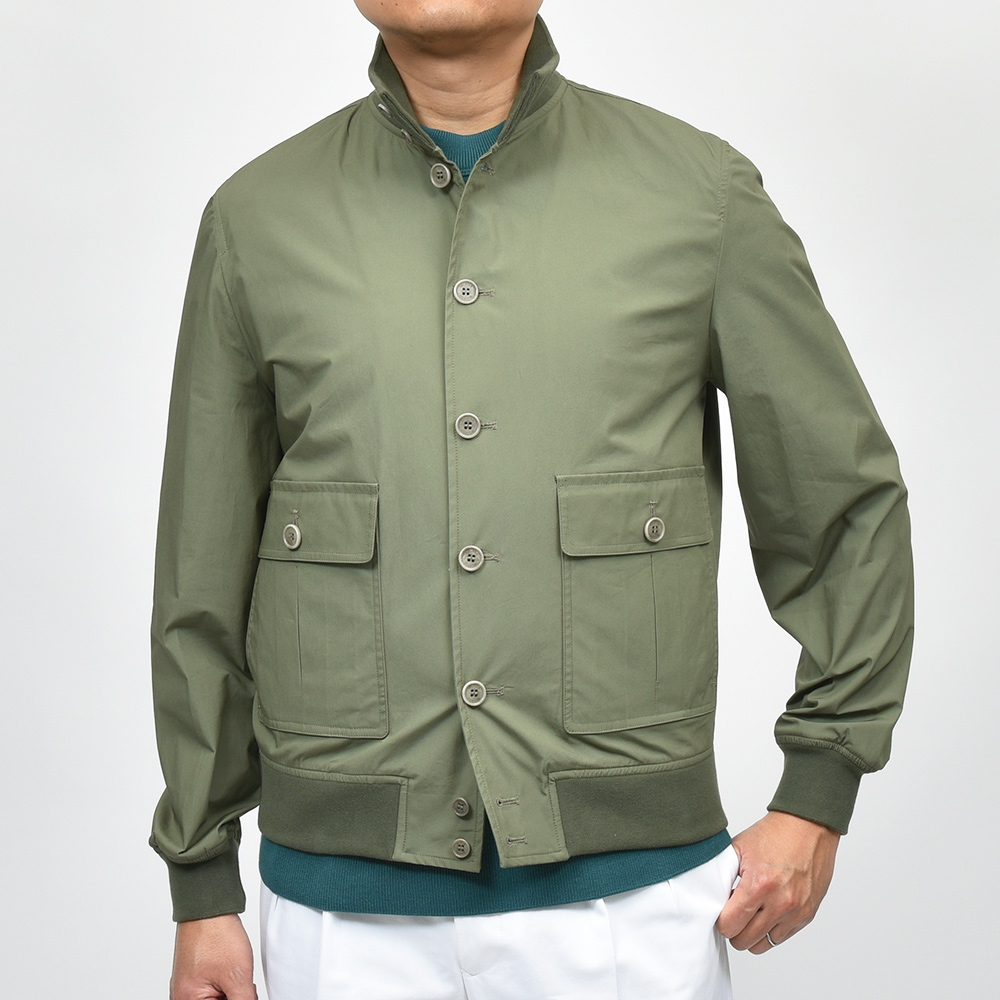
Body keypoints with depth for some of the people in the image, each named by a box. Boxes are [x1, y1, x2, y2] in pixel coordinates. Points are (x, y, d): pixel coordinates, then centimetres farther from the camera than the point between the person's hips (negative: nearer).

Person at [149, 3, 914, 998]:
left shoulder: (703, 191, -1)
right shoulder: (257, 217, 2)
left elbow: (849, 501, 7)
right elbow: (204, 575, 7)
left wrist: (817, 794, 3)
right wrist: (201, 885, 9)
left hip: (632, 885, 0)